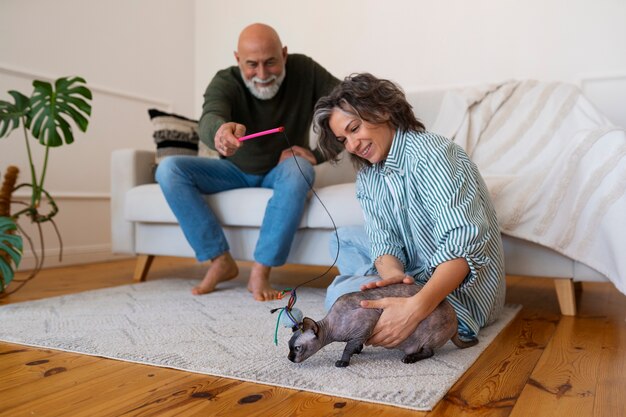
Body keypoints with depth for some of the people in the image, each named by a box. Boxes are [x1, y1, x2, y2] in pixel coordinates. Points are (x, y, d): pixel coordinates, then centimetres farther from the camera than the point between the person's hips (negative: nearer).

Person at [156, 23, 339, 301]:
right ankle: (221, 260, -16)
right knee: (168, 170, -19)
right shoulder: (225, 83, -18)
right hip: (235, 171, 2)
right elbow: (208, 119, -39)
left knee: (298, 169, -37)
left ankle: (261, 272, -30)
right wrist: (219, 131, -64)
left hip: (281, 170, -1)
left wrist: (316, 154, -29)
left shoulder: (304, 71, -17)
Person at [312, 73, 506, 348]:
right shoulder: (367, 177, 6)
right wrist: (393, 274, -28)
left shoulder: (430, 153, -21)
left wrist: (416, 307, -43)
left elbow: (464, 242, -31)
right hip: (416, 276, 9)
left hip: (461, 292, -8)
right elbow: (384, 241, -4)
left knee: (341, 295, -22)